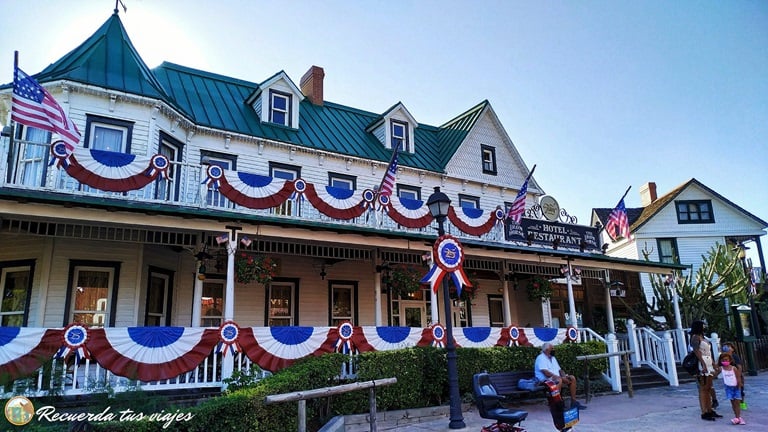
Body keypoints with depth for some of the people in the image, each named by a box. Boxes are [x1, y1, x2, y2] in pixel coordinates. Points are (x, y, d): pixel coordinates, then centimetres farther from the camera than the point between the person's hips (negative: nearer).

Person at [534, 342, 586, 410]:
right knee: (559, 380, -37)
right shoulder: (541, 358, -8)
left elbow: (559, 370, 20)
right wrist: (555, 376, -26)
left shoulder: (553, 358, 22)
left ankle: (573, 401, -3)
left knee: (572, 378, -4)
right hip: (545, 379, -9)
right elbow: (545, 372, -20)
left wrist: (564, 375, 0)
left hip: (556, 377, 9)